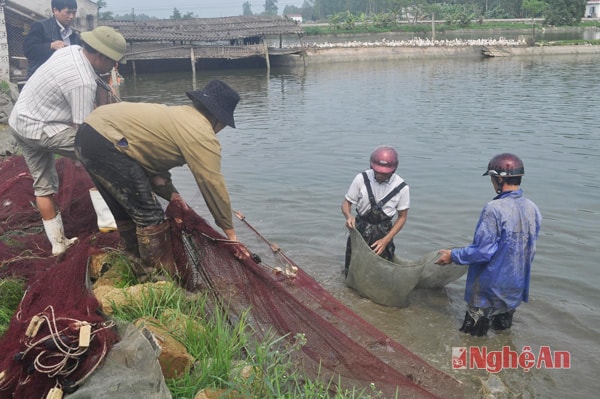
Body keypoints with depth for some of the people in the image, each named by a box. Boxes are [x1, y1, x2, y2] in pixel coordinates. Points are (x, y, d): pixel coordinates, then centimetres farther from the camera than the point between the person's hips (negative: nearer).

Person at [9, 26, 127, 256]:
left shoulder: (72, 50, 0)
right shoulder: (83, 83, -27)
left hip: (19, 119, 10)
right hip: (38, 130, -10)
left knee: (43, 185, 14)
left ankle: (58, 242, 23)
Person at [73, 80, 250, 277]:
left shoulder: (180, 116, 20)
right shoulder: (201, 133, -10)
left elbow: (154, 158, 22)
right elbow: (213, 184, -7)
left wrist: (170, 193, 13)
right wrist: (230, 232, 1)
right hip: (105, 143, -11)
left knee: (127, 212, 22)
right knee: (150, 216, -4)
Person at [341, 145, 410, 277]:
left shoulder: (401, 187, -13)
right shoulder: (361, 179, -14)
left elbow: (402, 216, -4)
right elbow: (346, 202, -4)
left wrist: (386, 240, -13)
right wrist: (348, 216, -28)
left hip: (383, 233, 0)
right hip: (360, 229, 0)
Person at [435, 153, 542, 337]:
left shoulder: (494, 208, -25)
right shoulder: (533, 209, -3)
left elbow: (483, 251, -23)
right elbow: (529, 249, 7)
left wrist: (453, 255, -10)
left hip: (490, 288, -6)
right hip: (516, 287, 7)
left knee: (473, 340, 10)